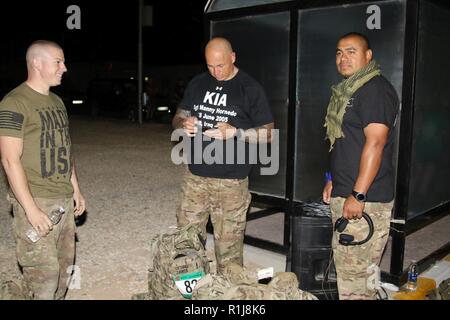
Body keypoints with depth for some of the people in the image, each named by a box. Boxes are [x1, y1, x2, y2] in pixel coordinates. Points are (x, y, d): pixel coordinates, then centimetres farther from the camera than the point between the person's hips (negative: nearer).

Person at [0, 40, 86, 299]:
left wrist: (76, 189, 17)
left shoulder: (57, 102, 13)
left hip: (64, 200, 8)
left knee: (64, 266, 13)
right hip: (36, 202, -7)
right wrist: (31, 209, -19)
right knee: (44, 273, -3)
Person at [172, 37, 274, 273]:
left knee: (229, 244, 2)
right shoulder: (197, 84, 11)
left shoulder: (250, 88, -2)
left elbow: (268, 133, -2)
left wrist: (235, 132, -18)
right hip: (195, 176, 4)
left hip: (231, 182, -4)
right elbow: (177, 118, 17)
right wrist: (184, 124, -8)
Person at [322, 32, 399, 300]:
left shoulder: (376, 89, -13)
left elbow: (375, 144, -21)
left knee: (355, 272, -5)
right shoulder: (348, 90, 17)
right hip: (343, 195, 10)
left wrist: (358, 195, -24)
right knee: (345, 265, 18)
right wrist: (333, 180, 21)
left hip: (366, 200, -10)